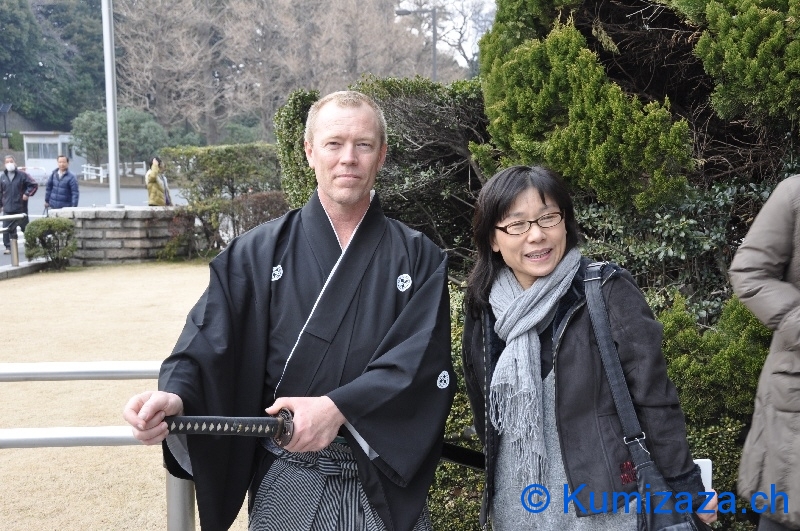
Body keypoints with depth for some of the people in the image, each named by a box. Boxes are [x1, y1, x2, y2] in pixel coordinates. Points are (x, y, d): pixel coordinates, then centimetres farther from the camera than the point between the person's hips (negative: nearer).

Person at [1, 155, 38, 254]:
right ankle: (8, 247, 6)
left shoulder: (22, 175, -3)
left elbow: (34, 185, -1)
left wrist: (27, 194, -11)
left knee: (26, 227, 9)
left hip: (21, 208, -2)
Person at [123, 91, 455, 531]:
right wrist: (175, 394, -31)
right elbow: (209, 341, -10)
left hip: (385, 488, 0)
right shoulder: (260, 252, 0)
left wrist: (338, 408, -28)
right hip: (287, 485, 0)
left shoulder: (418, 259, -1)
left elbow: (423, 360, -13)